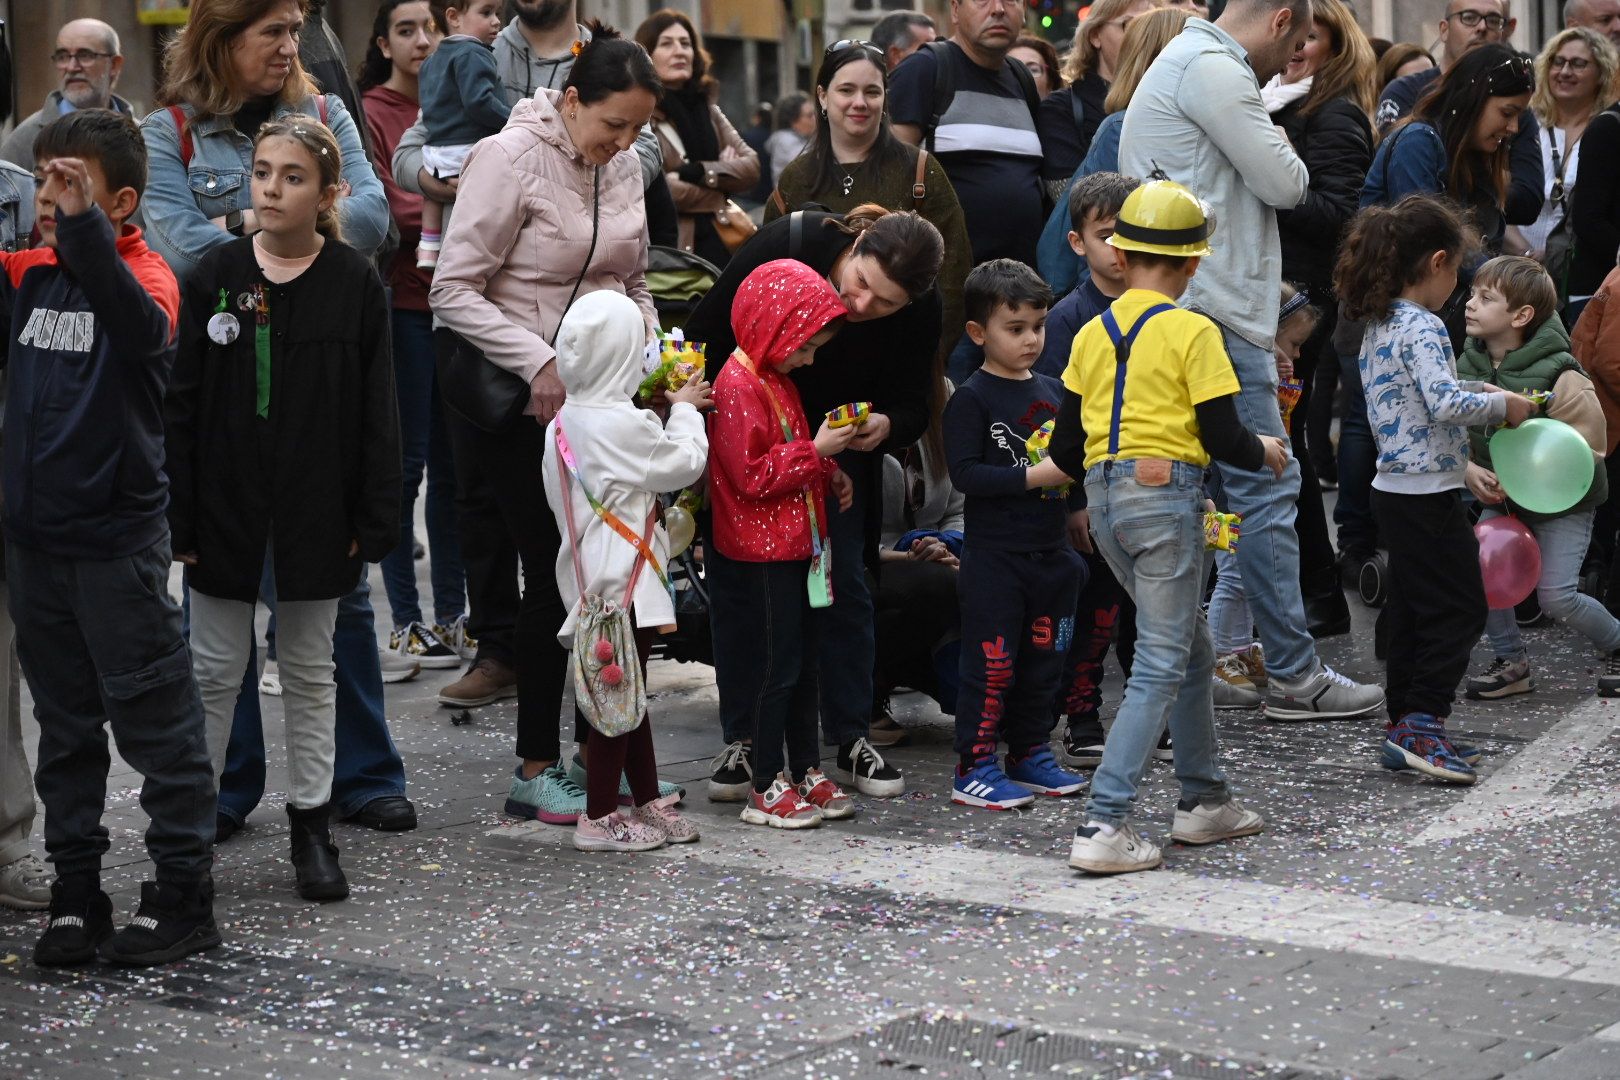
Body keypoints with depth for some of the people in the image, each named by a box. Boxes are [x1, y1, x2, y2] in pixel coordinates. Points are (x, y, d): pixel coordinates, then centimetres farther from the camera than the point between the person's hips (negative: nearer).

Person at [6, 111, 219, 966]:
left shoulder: (143, 272, -11)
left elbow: (143, 328, -32)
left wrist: (83, 226, -42)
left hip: (117, 540, -6)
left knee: (154, 720, 1)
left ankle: (183, 896, 8)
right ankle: (75, 893, 22)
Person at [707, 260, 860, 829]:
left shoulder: (776, 378, 14)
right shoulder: (738, 386, -18)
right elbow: (752, 476, -23)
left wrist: (829, 475, 10)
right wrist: (816, 451, -22)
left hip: (795, 543, 10)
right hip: (760, 552, -10)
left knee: (802, 662, 15)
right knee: (775, 667, -4)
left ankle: (807, 772, 23)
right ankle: (766, 788, 4)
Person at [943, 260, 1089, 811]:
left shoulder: (1054, 393, 11)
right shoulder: (971, 399, -10)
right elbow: (964, 472, -17)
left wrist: (1075, 507, 13)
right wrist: (1033, 477, -21)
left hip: (1051, 551, 7)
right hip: (994, 554, -7)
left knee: (1044, 658, 13)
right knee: (992, 662, -5)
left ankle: (1031, 754, 25)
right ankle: (974, 769, 1)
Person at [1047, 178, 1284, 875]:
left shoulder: (1092, 334, 9)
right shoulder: (1193, 332, -7)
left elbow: (1065, 449, 10)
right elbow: (1222, 435, -9)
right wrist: (1266, 452, 11)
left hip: (1104, 500, 6)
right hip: (1166, 493, -6)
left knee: (1190, 649, 20)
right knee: (1160, 666, -4)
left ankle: (1204, 801, 28)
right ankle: (1104, 827, -13)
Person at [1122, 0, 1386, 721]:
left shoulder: (1184, 62, 23)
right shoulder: (1214, 69, -12)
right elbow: (1285, 186, -12)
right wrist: (1279, 146, 8)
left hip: (1186, 314, 11)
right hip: (1215, 315, -11)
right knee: (1267, 489, -7)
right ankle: (1294, 677, -3)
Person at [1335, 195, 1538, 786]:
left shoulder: (1377, 327, 11)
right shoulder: (1422, 328, -18)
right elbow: (1444, 403, -28)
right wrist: (1501, 405, -13)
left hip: (1394, 488, 10)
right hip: (1428, 493, -10)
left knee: (1411, 610, 14)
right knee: (1460, 608, -3)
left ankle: (1404, 727, 19)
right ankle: (1424, 723, -6)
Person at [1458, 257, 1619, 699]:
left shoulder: (1562, 378, -24)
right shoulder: (1467, 367, -7)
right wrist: (1469, 469, -18)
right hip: (1501, 500, 5)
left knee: (1556, 596, -11)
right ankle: (1511, 661, 9)